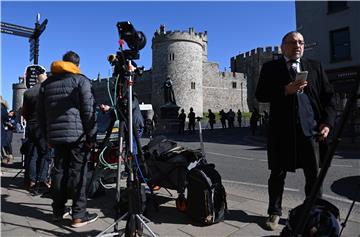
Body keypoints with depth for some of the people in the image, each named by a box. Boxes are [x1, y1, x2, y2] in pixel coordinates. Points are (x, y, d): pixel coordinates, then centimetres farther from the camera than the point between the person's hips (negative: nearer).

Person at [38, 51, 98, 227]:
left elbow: (41, 113, 17)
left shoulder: (47, 83, 17)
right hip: (78, 134, -5)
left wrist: (48, 136, 22)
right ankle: (79, 215, 0)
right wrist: (92, 136, -6)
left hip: (55, 135, 6)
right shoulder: (81, 80, 0)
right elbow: (89, 110, -9)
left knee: (59, 171, 14)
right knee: (78, 173, -3)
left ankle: (58, 211, 23)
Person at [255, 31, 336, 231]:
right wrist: (285, 90, -15)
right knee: (278, 174, 8)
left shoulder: (315, 66, 15)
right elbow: (260, 95, -1)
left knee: (314, 175, 9)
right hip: (281, 130, -2)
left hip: (310, 129, 2)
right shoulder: (271, 68, 8)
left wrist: (327, 122, -2)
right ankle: (274, 212, 24)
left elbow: (328, 96, 11)